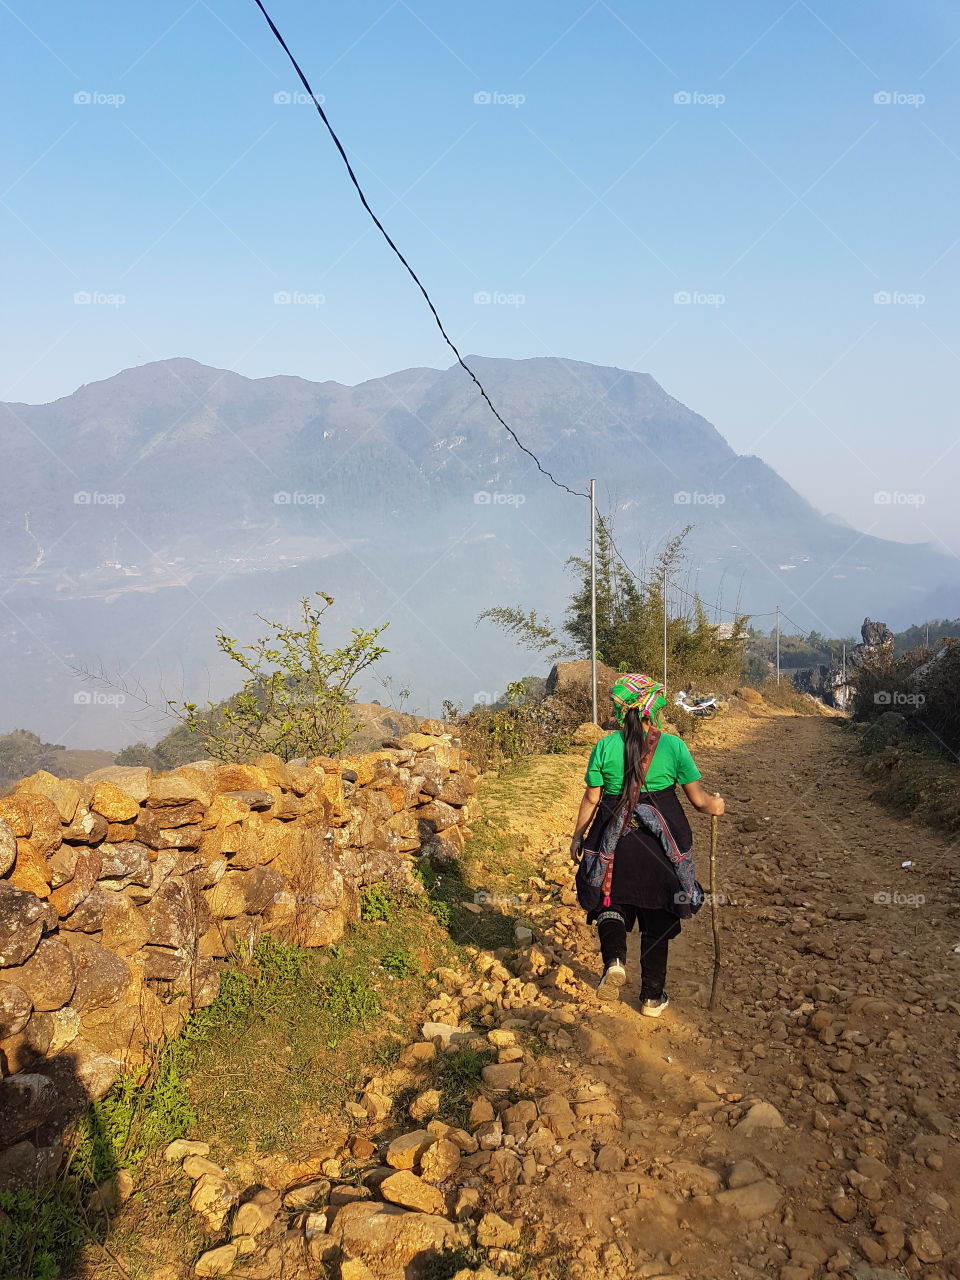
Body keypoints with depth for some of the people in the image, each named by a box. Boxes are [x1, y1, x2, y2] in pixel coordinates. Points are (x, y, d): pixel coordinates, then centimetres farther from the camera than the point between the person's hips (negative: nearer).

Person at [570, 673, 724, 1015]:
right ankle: (653, 997, 24)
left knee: (612, 903, 19)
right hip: (663, 844, 0)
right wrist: (715, 805, 20)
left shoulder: (605, 747, -6)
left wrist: (578, 835, 11)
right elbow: (698, 799, -2)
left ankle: (614, 960, -9)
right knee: (657, 919, 14)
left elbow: (591, 798, -2)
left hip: (614, 840, 0)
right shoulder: (673, 745, -7)